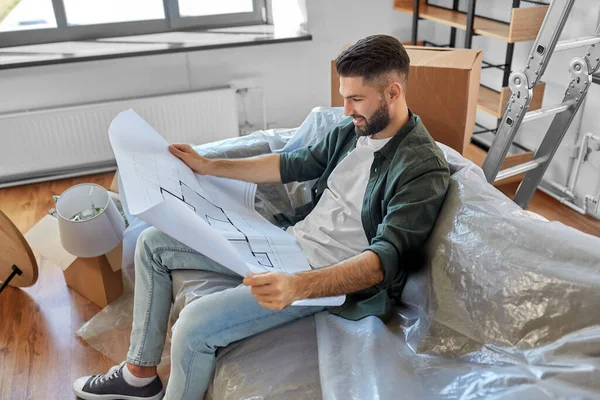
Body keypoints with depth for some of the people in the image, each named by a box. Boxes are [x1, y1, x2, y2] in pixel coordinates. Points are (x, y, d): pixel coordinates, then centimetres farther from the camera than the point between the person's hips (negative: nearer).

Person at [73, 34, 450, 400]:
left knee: (195, 324, -26)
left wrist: (298, 286, -44)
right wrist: (208, 166, 14)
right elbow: (294, 164, 15)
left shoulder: (422, 169, -20)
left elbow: (383, 260, -28)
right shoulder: (355, 129, 5)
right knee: (153, 243, 8)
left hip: (328, 275, -8)